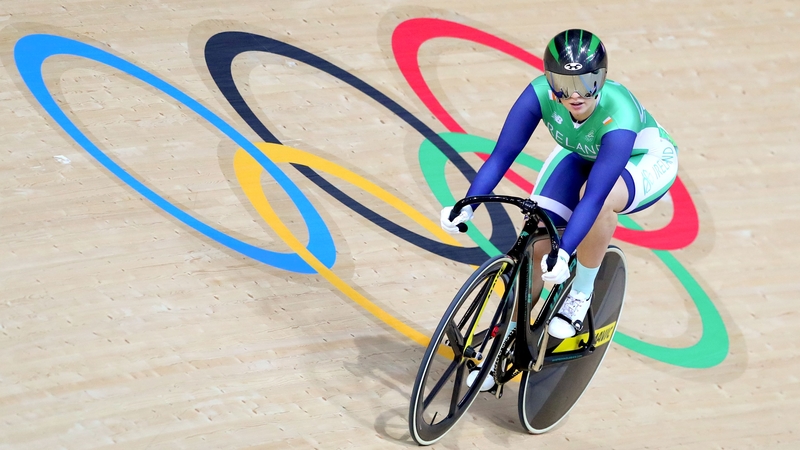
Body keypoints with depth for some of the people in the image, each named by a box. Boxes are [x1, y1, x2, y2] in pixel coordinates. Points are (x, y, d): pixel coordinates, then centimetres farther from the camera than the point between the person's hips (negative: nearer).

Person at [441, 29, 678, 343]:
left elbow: (593, 197, -45)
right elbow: (502, 155, -28)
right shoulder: (540, 94, -31)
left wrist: (563, 253, -55)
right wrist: (466, 207, -39)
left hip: (645, 161, -4)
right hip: (581, 154, 4)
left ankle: (581, 294, -14)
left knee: (601, 199, -38)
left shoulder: (619, 115, -40)